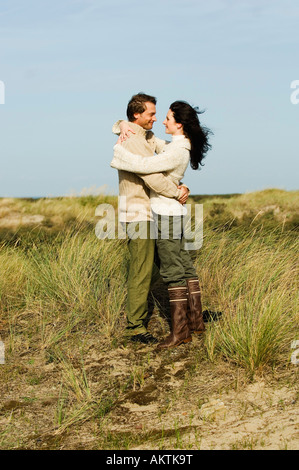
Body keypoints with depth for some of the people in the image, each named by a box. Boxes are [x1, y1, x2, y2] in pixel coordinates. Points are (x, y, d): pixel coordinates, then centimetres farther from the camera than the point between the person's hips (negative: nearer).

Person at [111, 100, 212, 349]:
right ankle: (196, 321, 21)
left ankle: (180, 330, -2)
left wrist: (119, 149, -14)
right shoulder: (179, 145, 10)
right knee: (185, 267, 13)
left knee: (173, 272, -6)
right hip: (173, 213, 10)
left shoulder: (177, 152, -21)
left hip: (167, 214, -10)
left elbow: (144, 166, -28)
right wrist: (126, 129, 0)